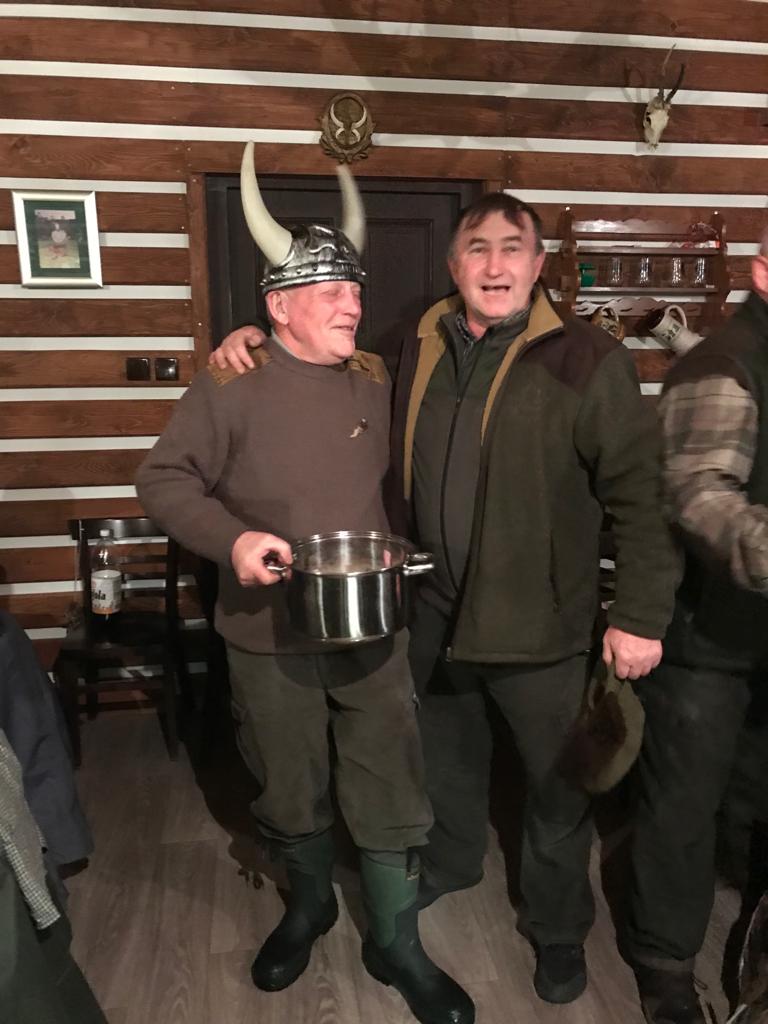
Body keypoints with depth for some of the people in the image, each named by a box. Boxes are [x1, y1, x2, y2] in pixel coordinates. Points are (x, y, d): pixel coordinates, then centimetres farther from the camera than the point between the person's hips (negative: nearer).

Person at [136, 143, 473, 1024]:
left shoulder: (376, 383, 2)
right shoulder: (230, 385, -10)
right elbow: (162, 478, -7)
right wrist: (231, 537, -22)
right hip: (270, 637, -2)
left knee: (392, 793, 9)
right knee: (291, 793, 18)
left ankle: (396, 943, 31)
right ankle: (308, 904, 47)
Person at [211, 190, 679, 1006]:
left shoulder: (586, 358, -14)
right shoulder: (417, 352, 2)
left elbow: (640, 491, -14)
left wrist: (640, 615, -15)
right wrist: (260, 337, 4)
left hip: (539, 621, -4)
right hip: (436, 609, 5)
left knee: (556, 782, 14)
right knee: (448, 754, 26)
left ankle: (557, 924, 40)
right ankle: (451, 860, 55)